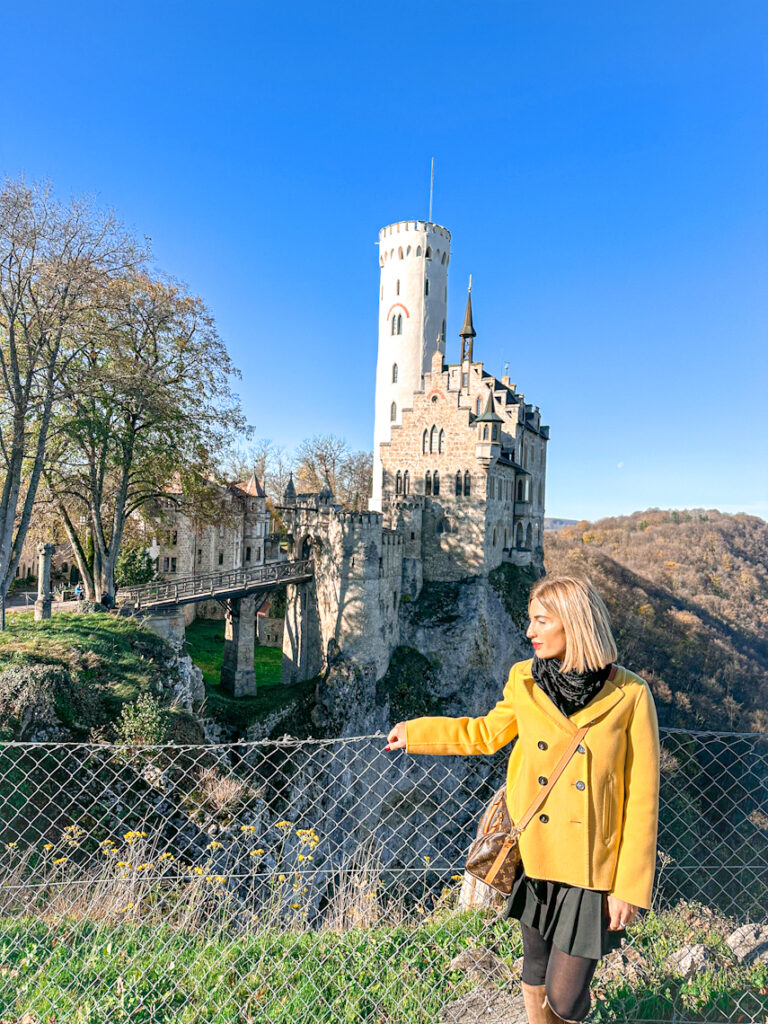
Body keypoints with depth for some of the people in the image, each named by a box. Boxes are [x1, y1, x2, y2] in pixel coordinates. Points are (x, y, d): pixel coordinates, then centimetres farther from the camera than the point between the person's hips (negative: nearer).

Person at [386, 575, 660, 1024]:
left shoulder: (630, 695, -14)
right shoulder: (525, 680, -4)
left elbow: (642, 800, -9)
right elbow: (487, 732, 14)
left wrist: (630, 887, -8)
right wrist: (414, 732, 17)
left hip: (593, 870, -3)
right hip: (535, 859, 3)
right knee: (536, 974, 18)